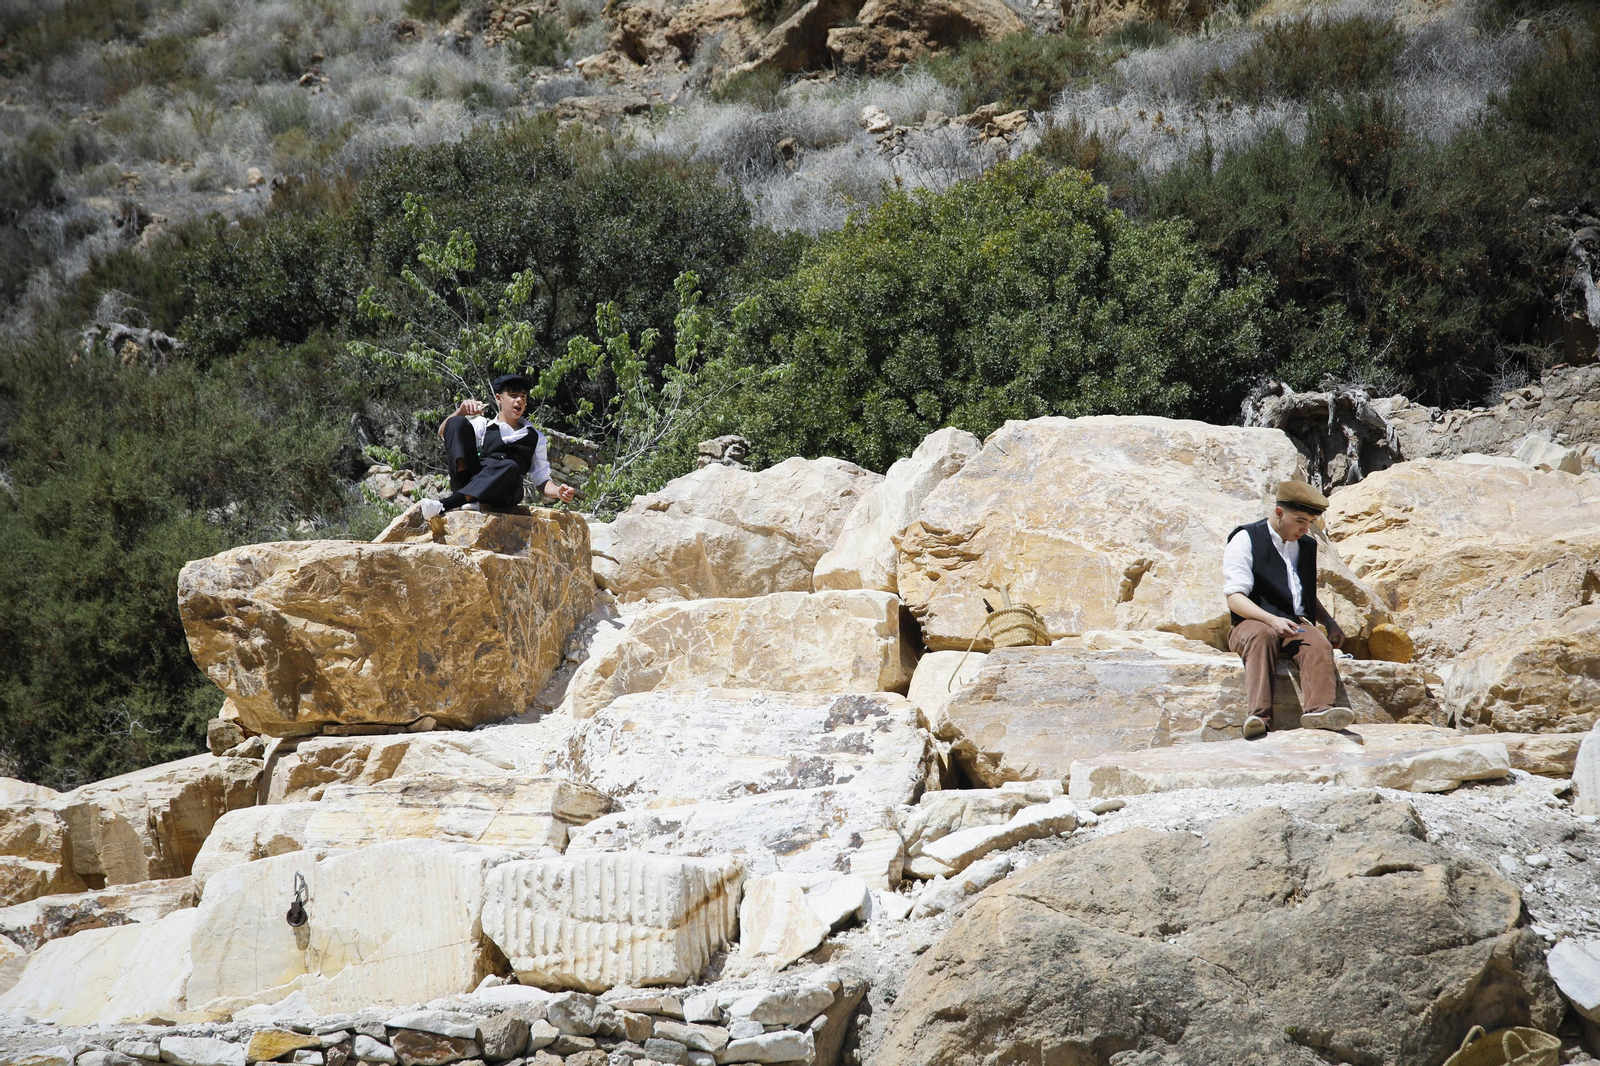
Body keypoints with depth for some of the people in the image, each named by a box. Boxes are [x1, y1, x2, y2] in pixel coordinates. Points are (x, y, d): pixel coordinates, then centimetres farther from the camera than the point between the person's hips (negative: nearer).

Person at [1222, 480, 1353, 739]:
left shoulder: (1307, 546, 22)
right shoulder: (1246, 540, 2)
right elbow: (1235, 599, -6)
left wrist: (1330, 622, 14)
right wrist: (1272, 620, -22)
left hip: (1296, 625, 5)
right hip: (1253, 623, -5)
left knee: (1319, 645, -30)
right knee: (1262, 636, -40)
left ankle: (1318, 708, -52)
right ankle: (1259, 715, -54)